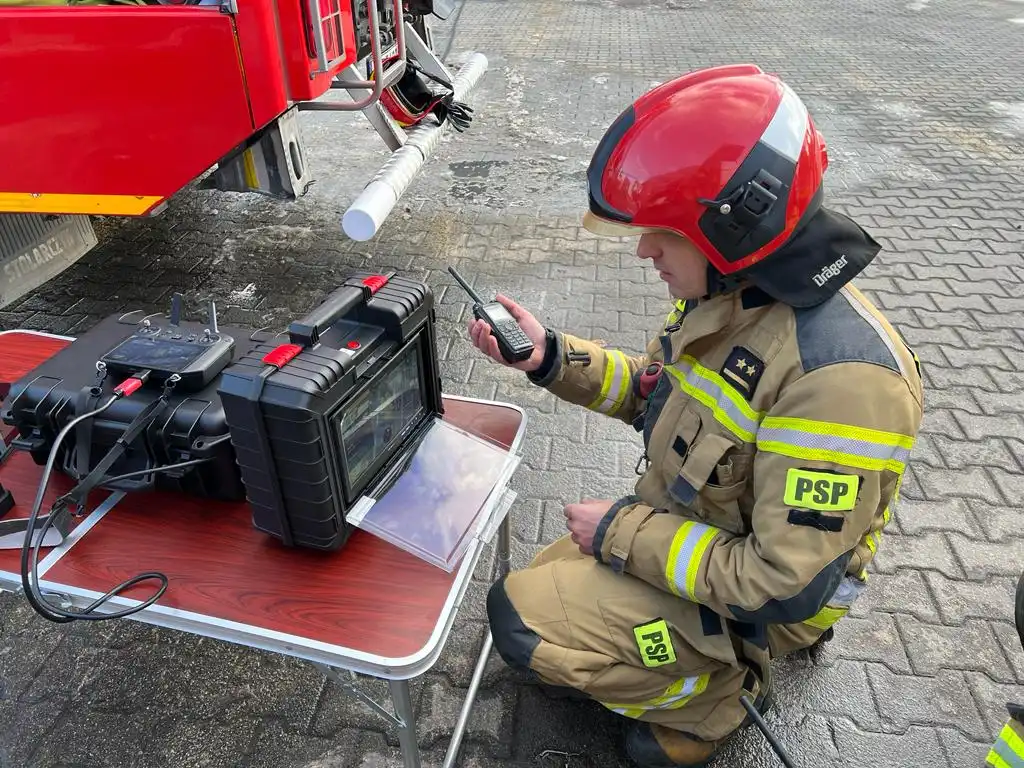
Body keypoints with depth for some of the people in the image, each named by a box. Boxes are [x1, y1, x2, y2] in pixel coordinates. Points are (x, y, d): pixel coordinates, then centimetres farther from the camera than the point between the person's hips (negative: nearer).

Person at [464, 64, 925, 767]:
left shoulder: (837, 374, -35)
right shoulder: (726, 287, -9)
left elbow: (783, 586, -30)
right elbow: (656, 394, 6)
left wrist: (621, 533, -21)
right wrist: (550, 357, -9)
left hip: (749, 594, -8)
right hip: (679, 525, 8)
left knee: (521, 618, -16)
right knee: (538, 591, 16)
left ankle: (718, 696, 6)